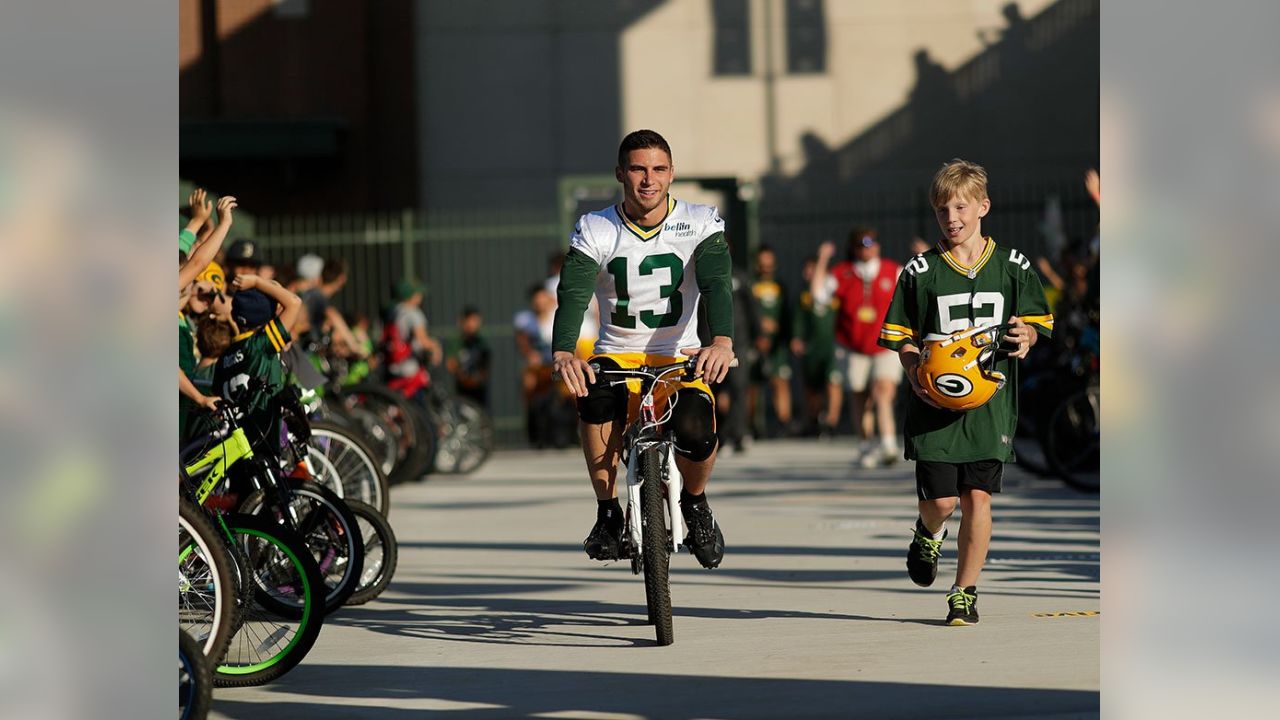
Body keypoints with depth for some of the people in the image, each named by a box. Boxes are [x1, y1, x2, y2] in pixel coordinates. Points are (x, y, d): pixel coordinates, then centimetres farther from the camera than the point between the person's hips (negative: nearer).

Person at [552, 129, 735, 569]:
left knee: (696, 432, -30)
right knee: (596, 395, -36)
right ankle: (608, 512, -18)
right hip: (617, 354, 0)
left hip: (680, 358, 0)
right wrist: (563, 352, -41)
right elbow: (573, 293, -20)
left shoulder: (700, 224, -5)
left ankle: (695, 503, 7)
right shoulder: (595, 231, -6)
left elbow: (716, 284, -21)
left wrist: (722, 342, -42)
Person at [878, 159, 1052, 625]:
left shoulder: (1013, 268, 4)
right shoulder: (920, 272, 3)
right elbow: (903, 336, 7)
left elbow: (1034, 322, 13)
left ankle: (965, 592, 9)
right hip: (935, 401, 0)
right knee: (940, 499, -4)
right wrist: (915, 372, -11)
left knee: (978, 497, -5)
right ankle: (928, 534, 34)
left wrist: (1025, 338, -10)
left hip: (990, 399, 0)